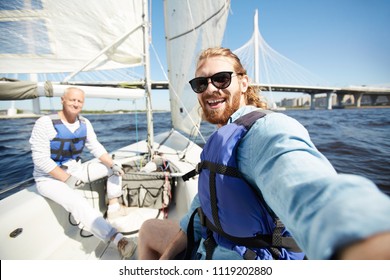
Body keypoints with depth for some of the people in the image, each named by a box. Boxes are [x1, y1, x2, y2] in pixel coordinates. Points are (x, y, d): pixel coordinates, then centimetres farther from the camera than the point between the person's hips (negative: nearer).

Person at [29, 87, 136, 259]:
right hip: (50, 179, -6)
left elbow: (96, 148, 0)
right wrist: (67, 179, -23)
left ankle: (113, 207, 3)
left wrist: (113, 165, -14)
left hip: (75, 171, 7)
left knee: (114, 167, 0)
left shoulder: (84, 124, 0)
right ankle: (118, 239, -37)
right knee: (77, 202, -33)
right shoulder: (45, 123, -17)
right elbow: (40, 159, -20)